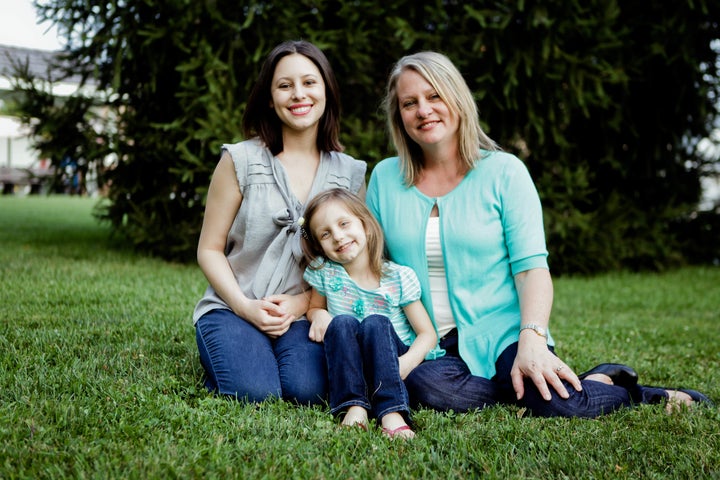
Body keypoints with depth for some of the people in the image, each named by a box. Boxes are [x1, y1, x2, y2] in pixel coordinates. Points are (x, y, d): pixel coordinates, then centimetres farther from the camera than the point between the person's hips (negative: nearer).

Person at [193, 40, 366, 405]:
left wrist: (302, 302, -9)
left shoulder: (351, 174, 5)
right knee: (255, 392, -25)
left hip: (304, 313, 1)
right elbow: (210, 250, 1)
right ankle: (221, 353, 9)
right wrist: (245, 306, -14)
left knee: (307, 390, -27)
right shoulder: (240, 160, -2)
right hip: (232, 307, -1)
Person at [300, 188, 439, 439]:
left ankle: (391, 413, -44)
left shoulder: (399, 278, -5)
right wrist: (318, 314, -7)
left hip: (389, 366, -1)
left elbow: (427, 334, -4)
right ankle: (354, 406, -37)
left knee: (376, 323, -31)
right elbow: (314, 307, 19)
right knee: (341, 323, -27)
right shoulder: (324, 273, 1)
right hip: (346, 368, 1)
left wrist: (407, 362, -25)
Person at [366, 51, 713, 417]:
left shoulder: (503, 171, 2)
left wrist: (532, 341, -23)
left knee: (561, 404, -33)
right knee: (426, 386, -35)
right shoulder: (384, 178, 9)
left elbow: (532, 267, -5)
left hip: (497, 333, -2)